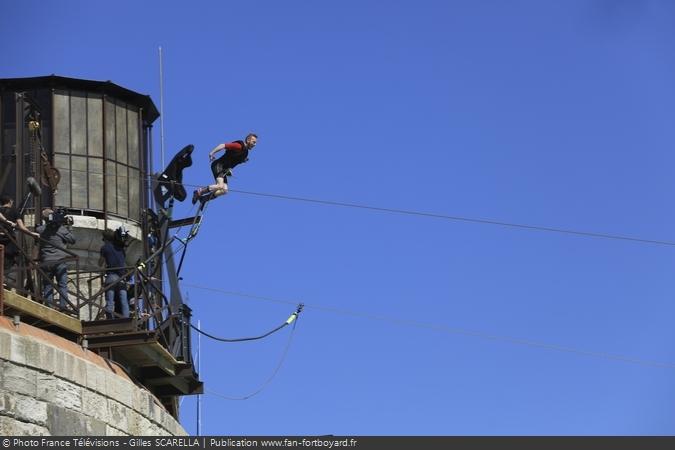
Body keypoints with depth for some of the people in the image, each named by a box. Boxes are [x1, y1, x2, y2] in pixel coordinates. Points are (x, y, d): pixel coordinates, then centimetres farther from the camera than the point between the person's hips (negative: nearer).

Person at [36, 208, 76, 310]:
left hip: (46, 262, 2)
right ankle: (63, 306, -6)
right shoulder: (61, 229, -7)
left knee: (48, 285, 9)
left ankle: (48, 306, 6)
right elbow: (72, 240, 1)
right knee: (62, 284, 1)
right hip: (59, 261, -2)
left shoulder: (41, 230, -1)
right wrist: (67, 229, 10)